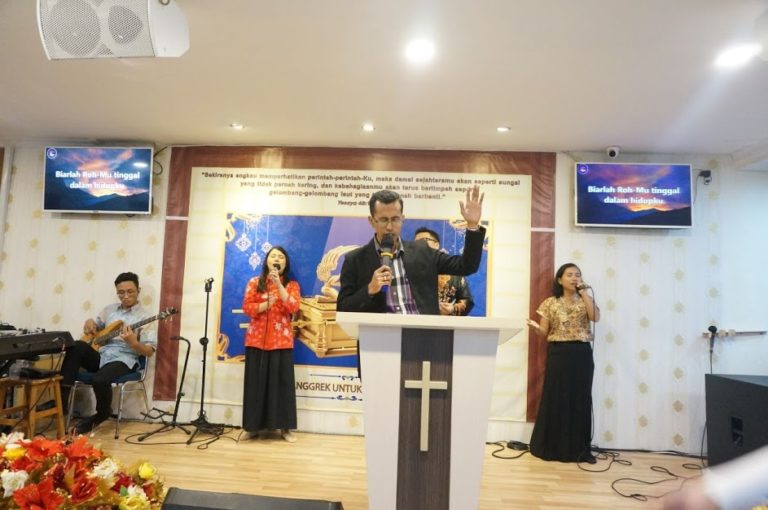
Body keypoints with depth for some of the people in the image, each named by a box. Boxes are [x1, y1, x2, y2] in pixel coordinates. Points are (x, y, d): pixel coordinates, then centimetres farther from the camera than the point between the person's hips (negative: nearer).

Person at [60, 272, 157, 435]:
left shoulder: (145, 317, -3)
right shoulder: (110, 309, 16)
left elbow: (149, 351, -7)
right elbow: (94, 323, 30)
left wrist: (133, 342, -26)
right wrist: (89, 323, 5)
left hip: (123, 360, -5)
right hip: (99, 356, 5)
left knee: (100, 380, -33)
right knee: (76, 347, -24)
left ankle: (102, 414, 0)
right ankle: (62, 395, -17)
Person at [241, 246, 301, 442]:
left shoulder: (292, 285, 7)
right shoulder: (254, 282, 8)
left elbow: (293, 308, -10)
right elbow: (247, 307, -1)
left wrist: (278, 284, -14)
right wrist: (266, 304, -14)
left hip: (281, 340, 0)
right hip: (257, 339, 1)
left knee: (282, 381, 0)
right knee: (256, 381, 2)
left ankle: (284, 427, 6)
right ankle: (254, 426, 12)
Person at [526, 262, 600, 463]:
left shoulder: (585, 300, 8)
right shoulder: (550, 303, 3)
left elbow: (596, 317, -14)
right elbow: (544, 333, 2)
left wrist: (583, 292, -10)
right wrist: (535, 327, -21)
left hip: (582, 354, 2)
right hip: (558, 354, -1)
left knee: (581, 400, 5)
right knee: (555, 400, 2)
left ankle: (580, 449, 16)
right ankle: (551, 447, 13)